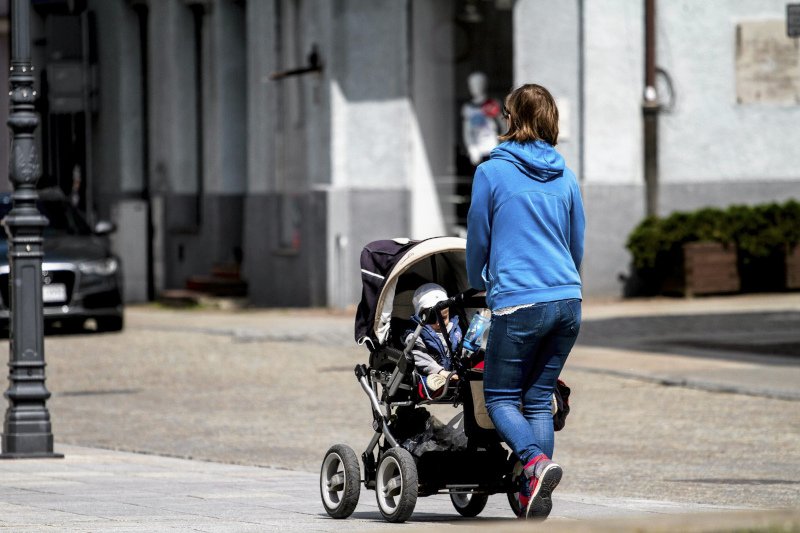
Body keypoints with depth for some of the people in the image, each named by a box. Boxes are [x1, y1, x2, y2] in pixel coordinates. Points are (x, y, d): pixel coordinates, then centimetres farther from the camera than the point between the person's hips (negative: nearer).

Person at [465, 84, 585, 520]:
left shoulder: (491, 172, -1)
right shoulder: (564, 177, 11)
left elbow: (477, 240, 8)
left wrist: (479, 286, 27)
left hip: (519, 303, -5)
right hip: (568, 302, 5)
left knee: (499, 397, 6)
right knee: (539, 397, 12)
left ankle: (536, 462, -20)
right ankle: (532, 497, 5)